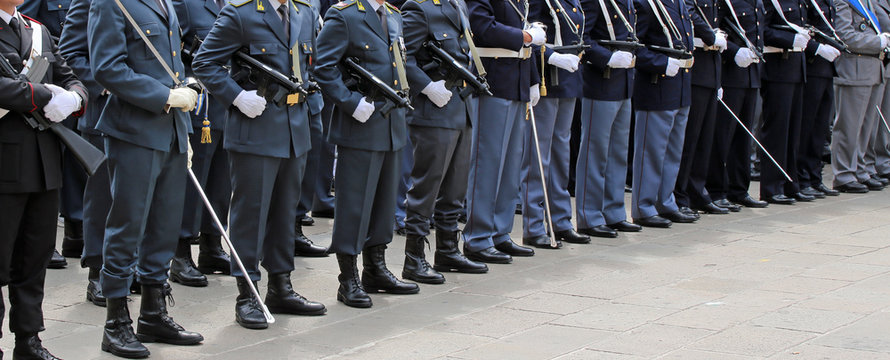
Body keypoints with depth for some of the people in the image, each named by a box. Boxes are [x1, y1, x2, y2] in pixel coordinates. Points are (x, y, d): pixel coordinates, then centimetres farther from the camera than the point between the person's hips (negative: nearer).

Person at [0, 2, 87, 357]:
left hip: (45, 162, 7)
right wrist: (45, 97, -20)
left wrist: (74, 98, -6)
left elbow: (69, 78, 16)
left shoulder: (38, 31, 17)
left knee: (36, 255, 12)